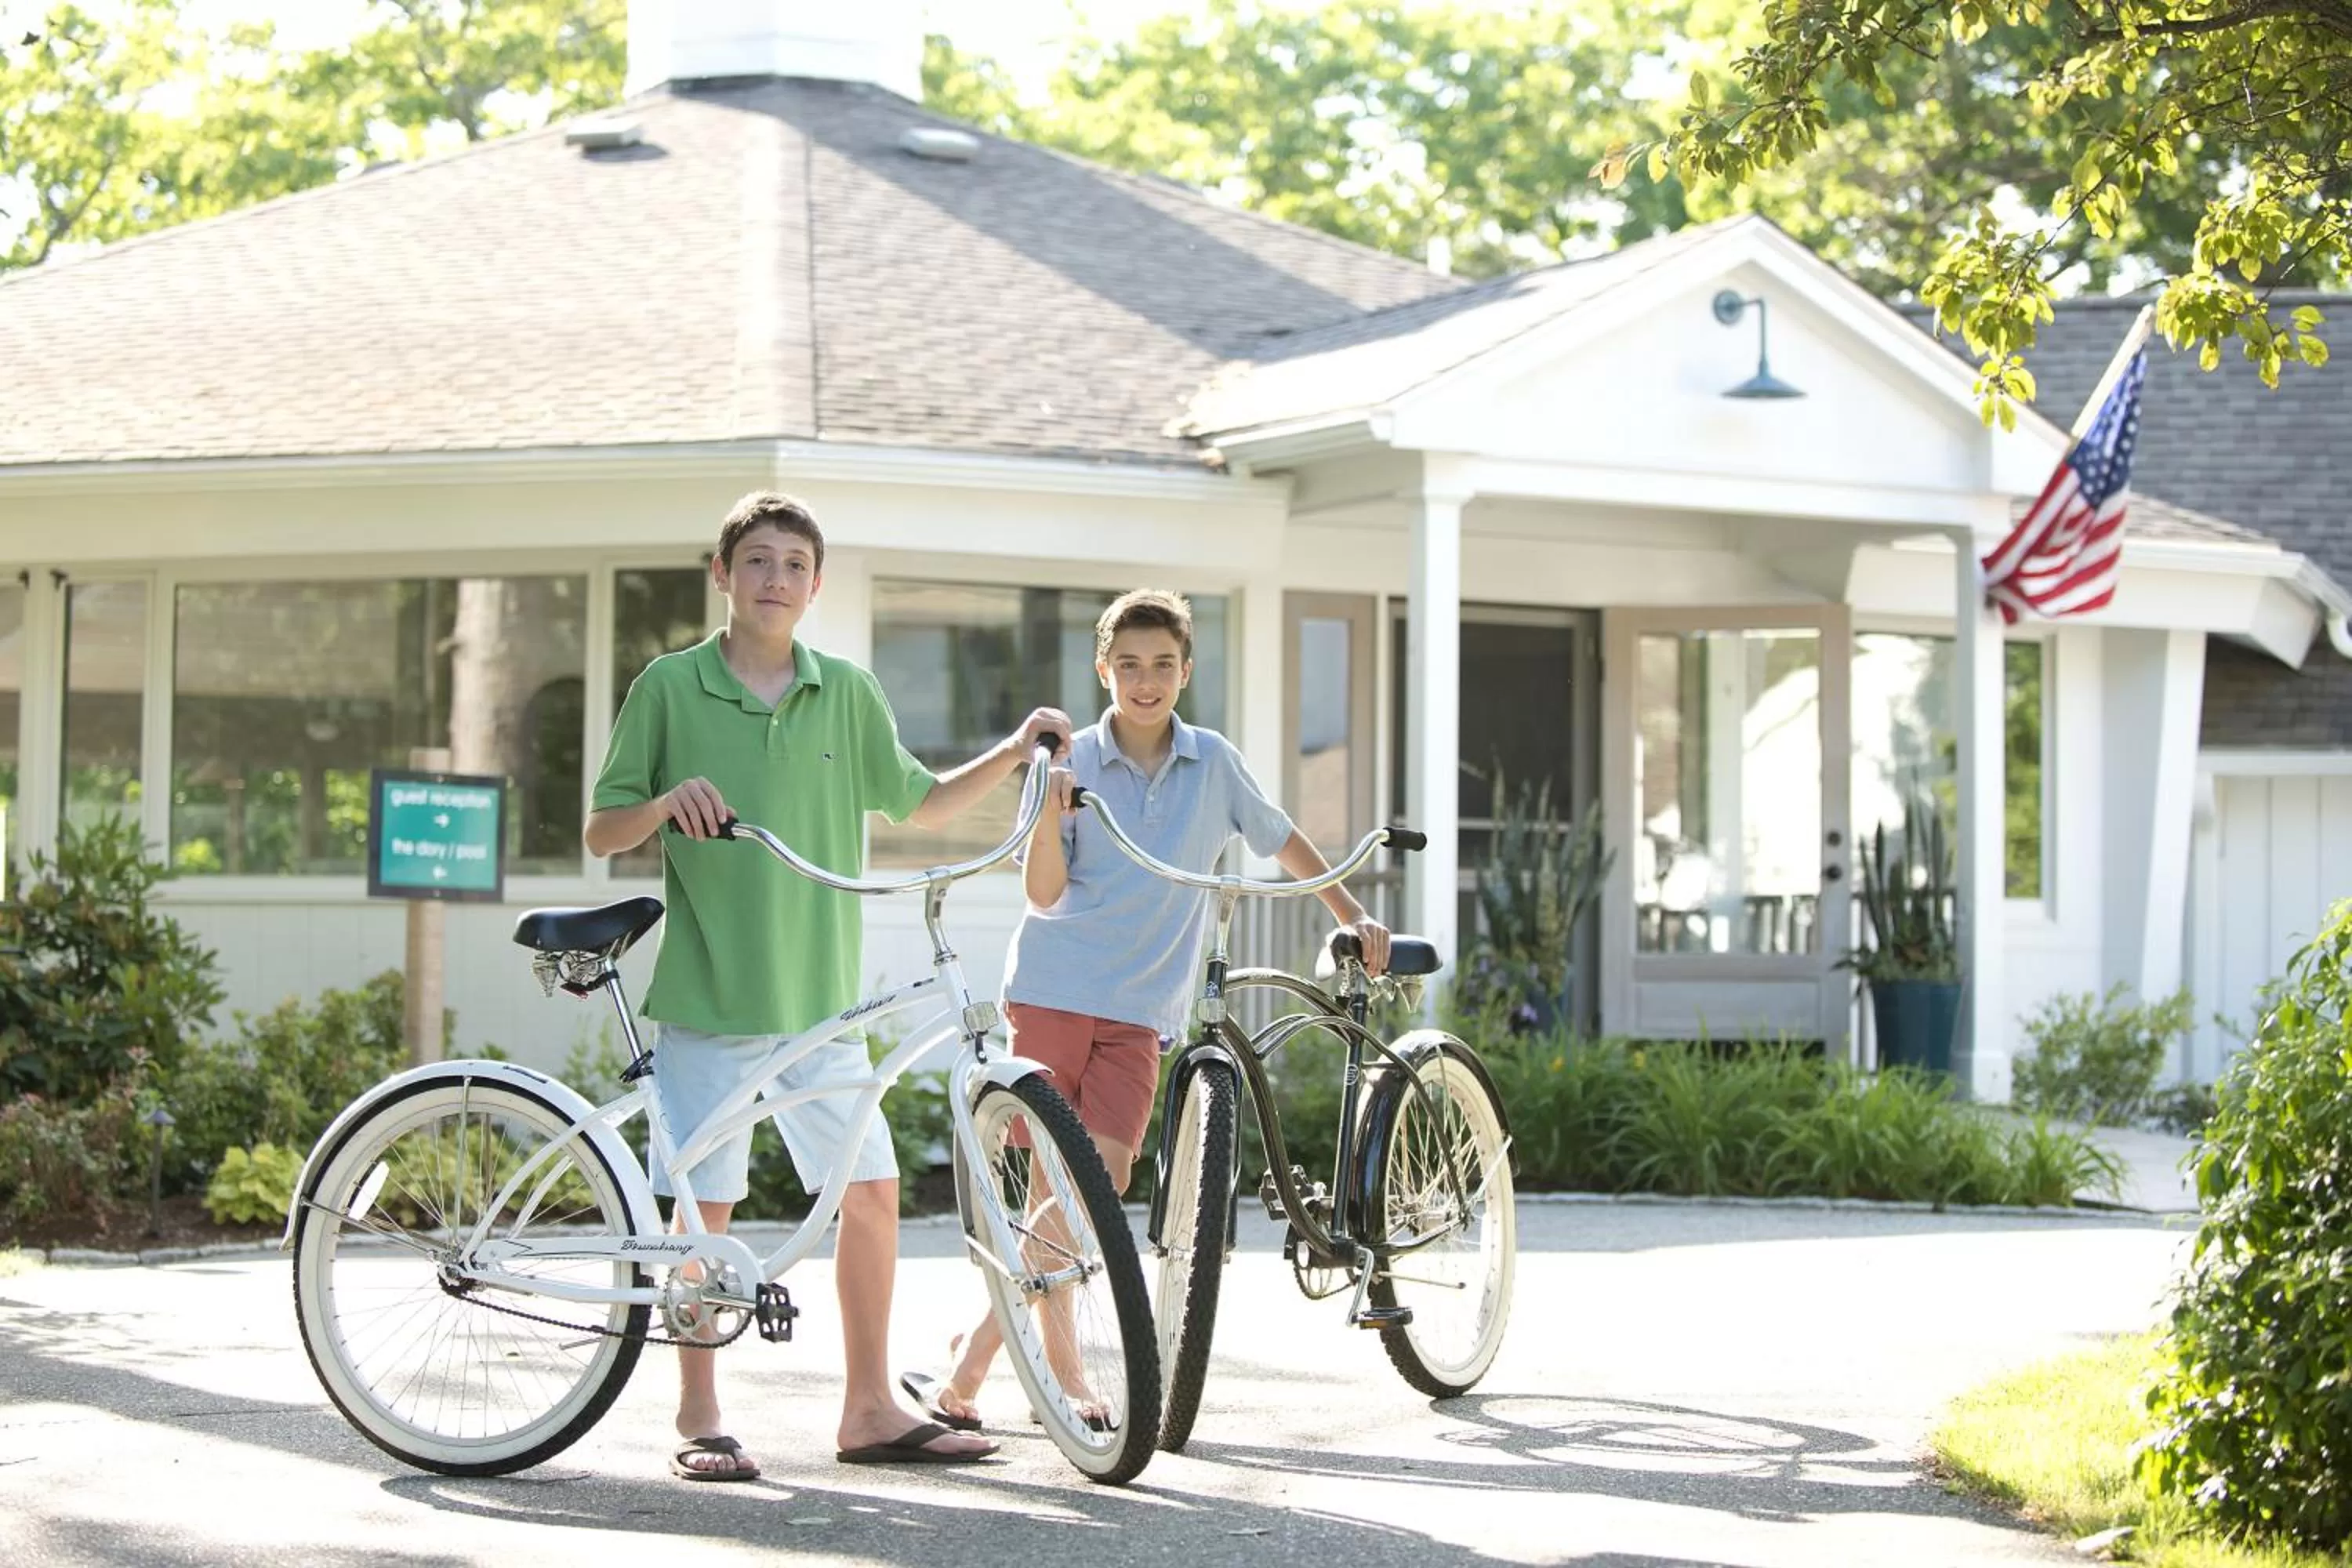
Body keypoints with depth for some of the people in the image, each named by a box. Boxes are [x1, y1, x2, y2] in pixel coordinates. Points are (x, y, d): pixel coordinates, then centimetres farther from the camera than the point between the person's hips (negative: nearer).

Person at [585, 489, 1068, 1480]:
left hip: (820, 993, 3)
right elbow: (601, 832, 2)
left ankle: (870, 1409, 16)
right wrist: (671, 799, -18)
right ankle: (699, 1419, 13)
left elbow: (918, 804, 20)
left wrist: (1016, 750, 7)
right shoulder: (670, 687, 0)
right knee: (705, 1203, 1)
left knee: (871, 1190, 3)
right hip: (708, 991, -3)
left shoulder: (847, 693, 9)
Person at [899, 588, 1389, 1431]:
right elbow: (1043, 891, -7)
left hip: (1140, 1005, 2)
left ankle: (973, 1353, -4)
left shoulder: (1213, 762, 6)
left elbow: (1282, 841, 20)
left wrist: (1356, 918, 19)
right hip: (1052, 988, -2)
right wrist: (1049, 817, -24)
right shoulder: (1075, 761, -1)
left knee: (1105, 1173, -11)